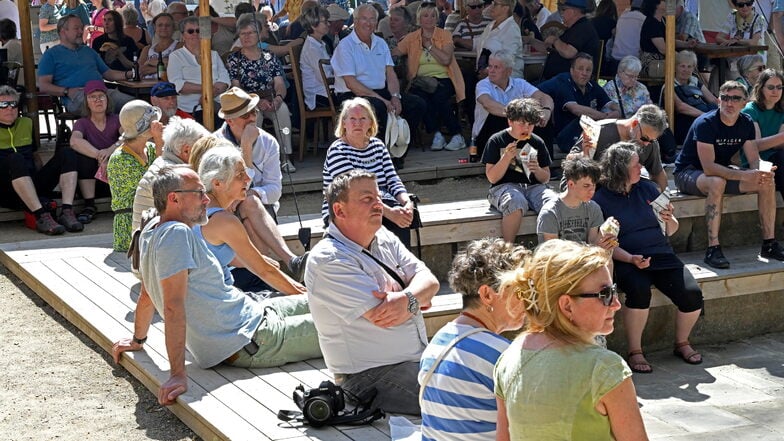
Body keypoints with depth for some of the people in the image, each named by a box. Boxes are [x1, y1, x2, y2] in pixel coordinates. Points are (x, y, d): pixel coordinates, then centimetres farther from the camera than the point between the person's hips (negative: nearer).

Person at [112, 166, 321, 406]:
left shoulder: (152, 232, 7)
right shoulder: (176, 233, -22)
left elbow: (147, 295, 18)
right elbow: (173, 306, -28)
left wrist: (137, 340, 31)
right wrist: (177, 374, -32)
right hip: (249, 339, -10)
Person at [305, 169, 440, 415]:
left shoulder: (384, 238, 11)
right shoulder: (328, 260, -16)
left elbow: (429, 281, 1)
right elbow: (382, 316, -22)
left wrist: (407, 300, -21)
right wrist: (418, 299, -4)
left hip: (419, 357, 9)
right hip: (371, 375, -9)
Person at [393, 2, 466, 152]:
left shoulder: (444, 35, 6)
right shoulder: (411, 38, 12)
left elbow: (446, 60, -9)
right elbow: (392, 53, 4)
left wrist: (429, 44, -4)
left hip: (443, 79, -1)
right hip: (421, 81, 2)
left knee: (439, 98, -33)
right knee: (420, 98, -32)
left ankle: (457, 135, -19)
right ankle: (437, 135, -20)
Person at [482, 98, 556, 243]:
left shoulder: (537, 143, 13)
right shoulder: (496, 141, 3)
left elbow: (545, 179, 17)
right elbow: (492, 178, -1)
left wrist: (537, 170, -6)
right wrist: (507, 157, -14)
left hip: (533, 186, 3)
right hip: (505, 186, -3)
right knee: (516, 203, -40)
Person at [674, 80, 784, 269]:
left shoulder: (746, 124, -3)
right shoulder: (705, 123, -24)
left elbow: (754, 160, -5)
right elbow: (709, 168, -33)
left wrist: (762, 173, -31)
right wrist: (745, 175, -42)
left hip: (723, 172, 7)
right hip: (688, 172, -7)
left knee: (767, 182, -10)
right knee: (717, 183, -40)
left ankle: (769, 244, -4)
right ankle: (713, 249, -38)